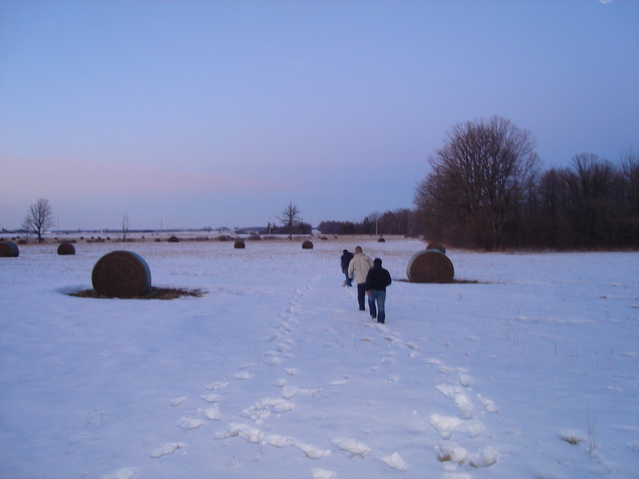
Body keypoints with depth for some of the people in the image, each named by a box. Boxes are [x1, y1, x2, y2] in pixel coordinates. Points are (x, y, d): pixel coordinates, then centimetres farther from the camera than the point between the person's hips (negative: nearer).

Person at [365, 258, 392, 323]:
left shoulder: (371, 271, -3)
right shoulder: (385, 271, 8)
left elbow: (368, 281, -15)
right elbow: (389, 281, 13)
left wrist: (367, 289, -17)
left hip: (372, 290, -2)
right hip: (382, 291, 2)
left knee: (371, 301, 25)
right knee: (381, 306, 5)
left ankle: (373, 314, 12)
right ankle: (381, 320, 2)